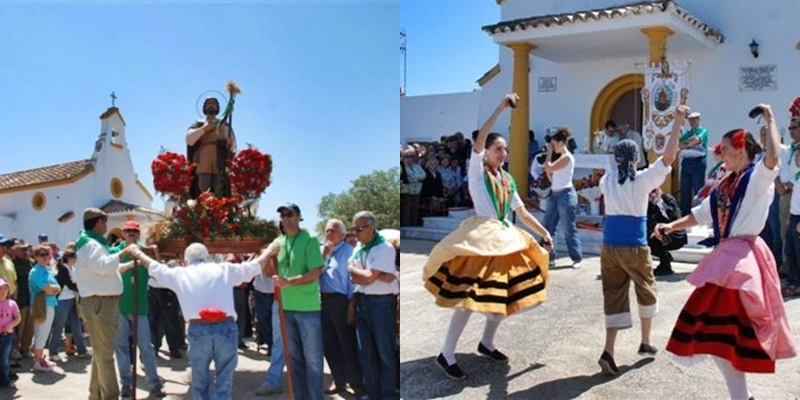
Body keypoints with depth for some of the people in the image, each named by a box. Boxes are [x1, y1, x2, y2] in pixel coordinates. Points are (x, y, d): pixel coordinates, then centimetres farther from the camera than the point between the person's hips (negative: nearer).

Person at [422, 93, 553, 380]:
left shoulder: (508, 180, 15)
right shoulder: (476, 170, -3)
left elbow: (522, 212, 18)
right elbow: (479, 139, -18)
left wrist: (543, 232, 8)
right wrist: (501, 107, -21)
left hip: (506, 240, 7)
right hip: (480, 239, -7)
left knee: (505, 295, 11)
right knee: (471, 298, -11)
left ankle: (486, 344, 30)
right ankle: (446, 355, -2)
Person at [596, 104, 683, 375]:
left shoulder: (607, 179, 4)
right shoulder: (641, 180, -8)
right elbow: (669, 157, -14)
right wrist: (678, 121, -14)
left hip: (609, 246, 3)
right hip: (634, 247, -3)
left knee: (613, 297, 4)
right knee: (646, 292, 19)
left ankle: (608, 352, -8)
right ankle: (645, 343, 31)